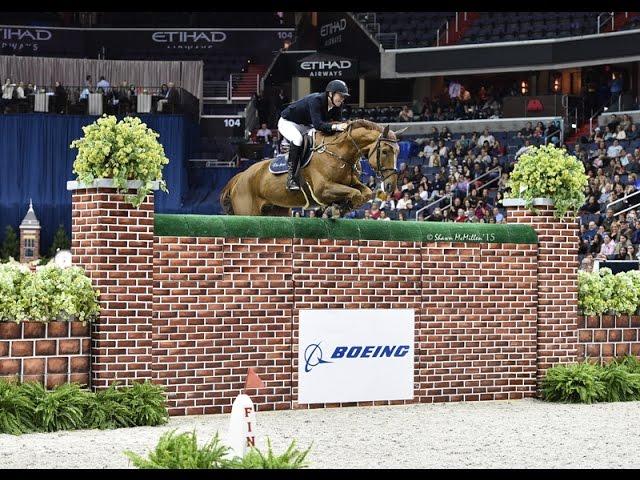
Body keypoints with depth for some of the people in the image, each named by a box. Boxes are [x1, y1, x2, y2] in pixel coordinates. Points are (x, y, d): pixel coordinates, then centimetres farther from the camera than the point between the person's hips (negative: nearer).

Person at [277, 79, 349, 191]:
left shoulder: (337, 107, -10)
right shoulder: (315, 100, -34)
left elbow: (338, 123, -10)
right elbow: (317, 124, -46)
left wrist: (344, 127, -32)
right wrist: (336, 127, -57)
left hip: (305, 126, 8)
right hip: (287, 122, -8)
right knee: (297, 139, -37)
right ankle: (291, 178, -34)